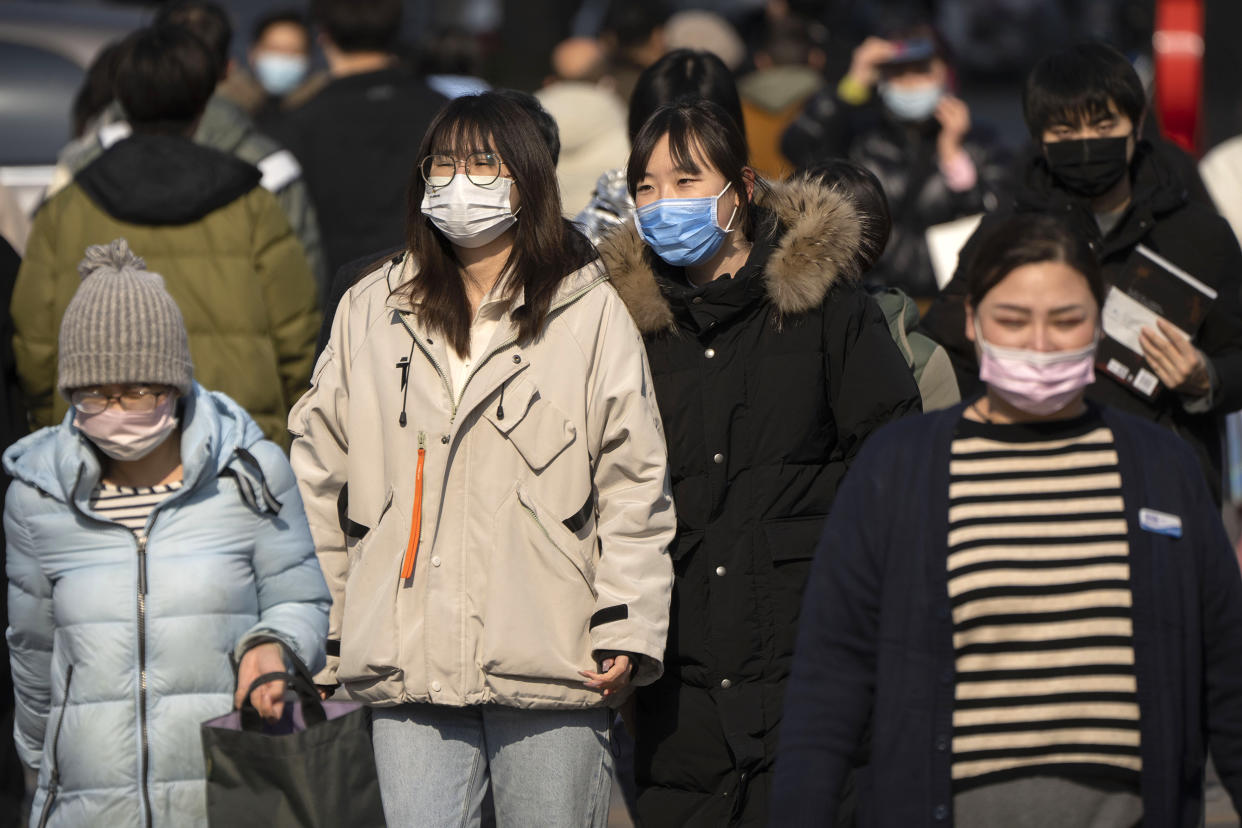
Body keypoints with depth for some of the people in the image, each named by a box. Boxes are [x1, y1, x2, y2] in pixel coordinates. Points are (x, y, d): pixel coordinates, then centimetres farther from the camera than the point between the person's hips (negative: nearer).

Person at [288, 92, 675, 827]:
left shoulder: (592, 315, 4)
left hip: (551, 657, -2)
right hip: (409, 659, 2)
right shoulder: (371, 312, 13)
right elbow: (320, 470, 18)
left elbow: (635, 486, 2)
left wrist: (626, 631, -5)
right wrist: (328, 626, 13)